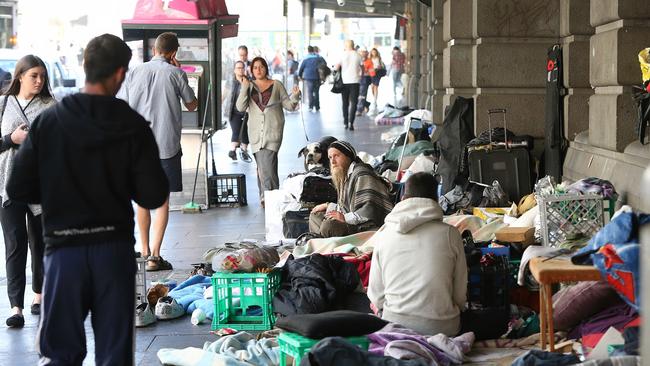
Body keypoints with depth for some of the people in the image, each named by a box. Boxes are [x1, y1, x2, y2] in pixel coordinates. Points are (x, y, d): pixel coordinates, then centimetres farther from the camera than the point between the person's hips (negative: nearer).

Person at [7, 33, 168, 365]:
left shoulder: (48, 121, -5)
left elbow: (18, 189, -4)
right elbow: (153, 196, -9)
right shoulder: (133, 126, -8)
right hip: (115, 248, 0)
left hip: (63, 248, 1)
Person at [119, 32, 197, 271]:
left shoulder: (135, 72, 5)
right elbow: (191, 106, 10)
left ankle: (145, 251, 24)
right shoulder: (175, 73, -3)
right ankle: (154, 256, -7)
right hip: (166, 144, -3)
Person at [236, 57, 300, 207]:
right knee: (261, 165, 0)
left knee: (267, 164, -15)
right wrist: (244, 87, -9)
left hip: (273, 131, -2)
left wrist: (294, 96, -11)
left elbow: (289, 105, 9)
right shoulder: (249, 86, 11)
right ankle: (265, 196, 9)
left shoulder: (276, 85, 8)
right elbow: (240, 107, -1)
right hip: (256, 132, 2)